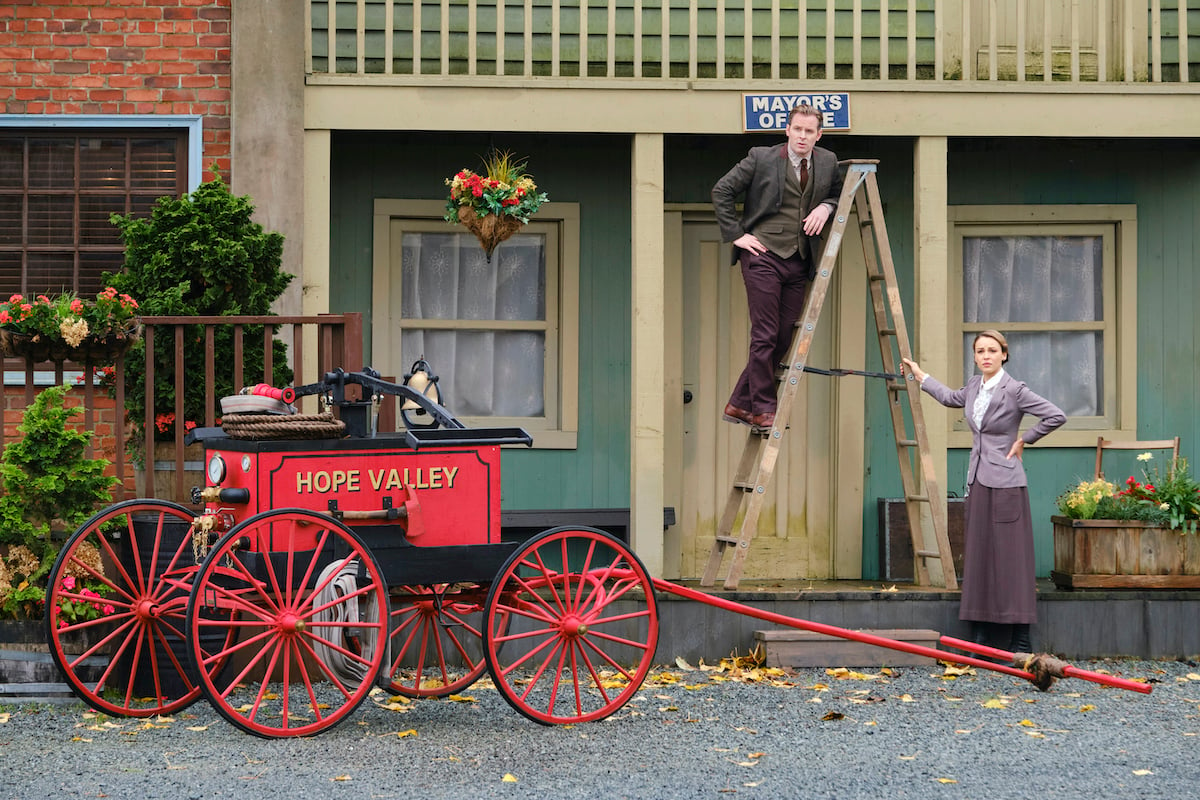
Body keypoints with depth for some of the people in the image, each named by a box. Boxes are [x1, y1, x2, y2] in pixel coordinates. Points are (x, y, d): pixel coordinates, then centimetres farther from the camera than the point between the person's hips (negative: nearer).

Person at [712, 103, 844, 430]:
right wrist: (737, 234, -5)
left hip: (799, 261, 5)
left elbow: (839, 195, 23)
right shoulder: (761, 158, -4)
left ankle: (739, 404, 14)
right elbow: (721, 192, 0)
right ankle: (762, 409, 0)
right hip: (763, 254, -5)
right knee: (764, 335, -8)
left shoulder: (828, 163, 9)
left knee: (782, 339, 4)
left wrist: (826, 207, 0)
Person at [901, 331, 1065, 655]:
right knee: (979, 557, 7)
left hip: (1005, 482, -8)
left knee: (1010, 557, -8)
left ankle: (1021, 643, -6)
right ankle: (982, 640, 12)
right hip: (978, 481, 8)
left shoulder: (1014, 390, -11)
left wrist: (1024, 439, -8)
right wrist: (921, 376, 39)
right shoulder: (974, 386, 11)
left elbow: (1056, 416, -15)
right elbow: (951, 398, 33)